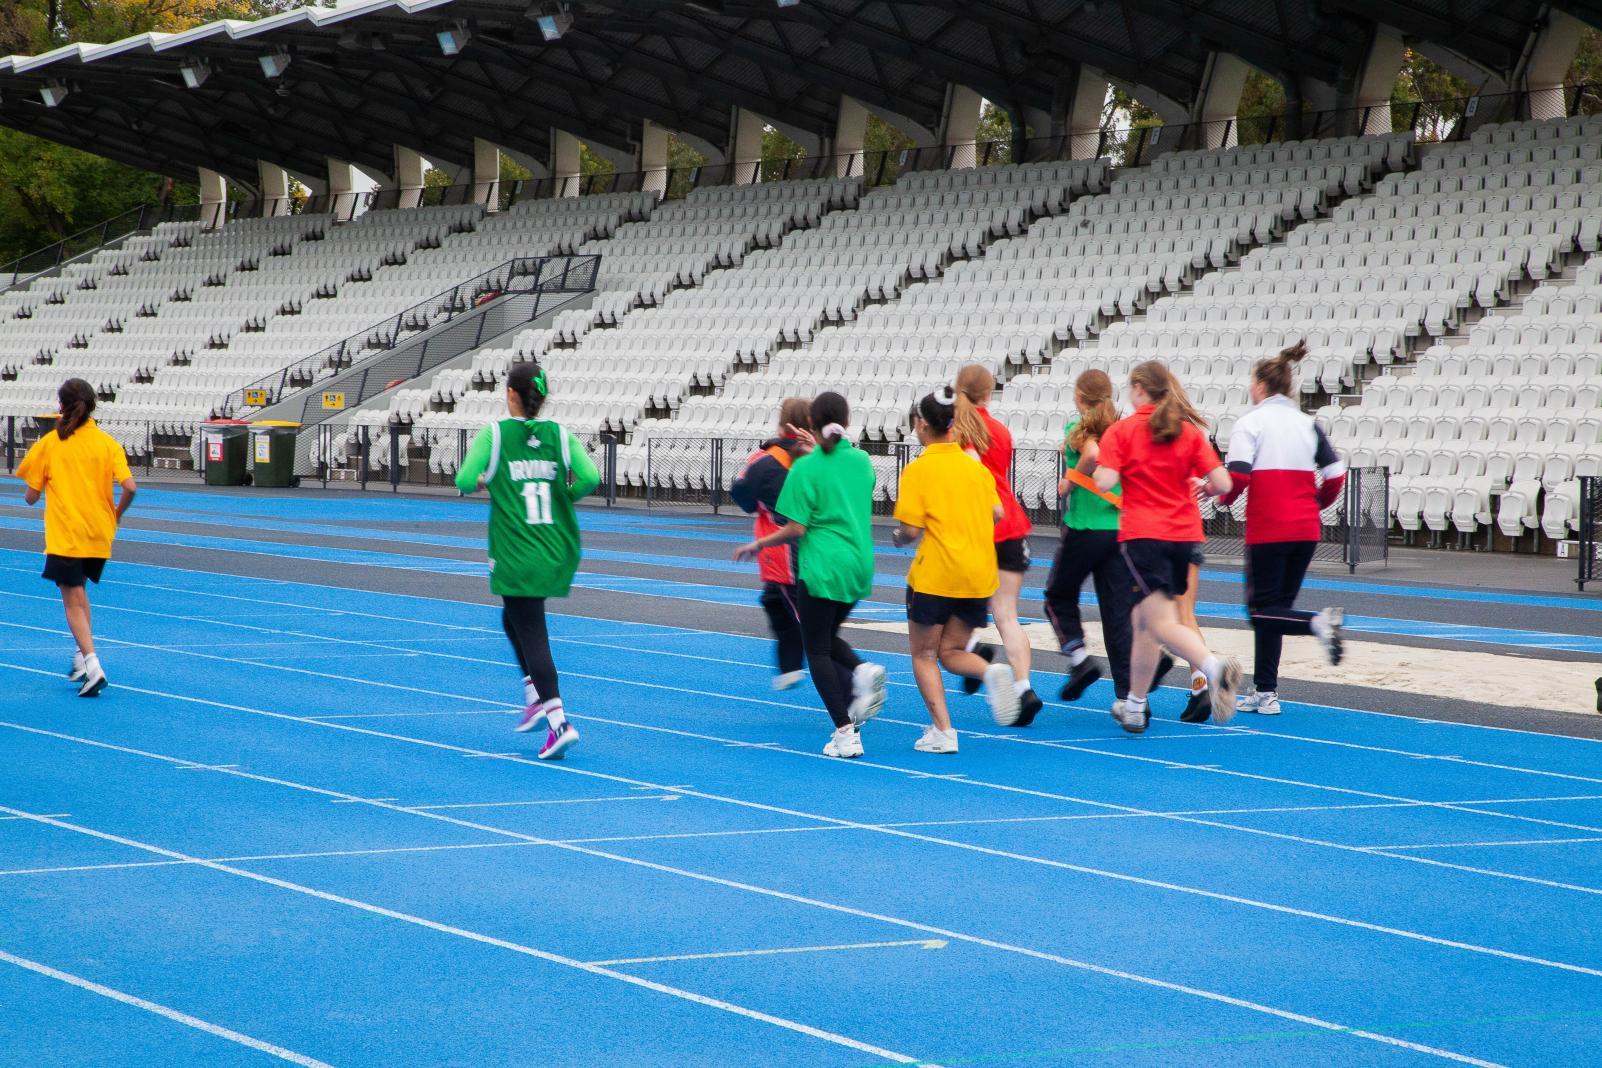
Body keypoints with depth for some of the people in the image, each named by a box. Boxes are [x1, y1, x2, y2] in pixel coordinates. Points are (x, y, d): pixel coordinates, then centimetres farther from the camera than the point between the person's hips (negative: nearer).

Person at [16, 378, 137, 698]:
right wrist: (116, 514, 8)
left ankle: (92, 665, -20)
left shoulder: (48, 444, -4)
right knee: (79, 592, 24)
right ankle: (81, 657, 25)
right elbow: (130, 487, -11)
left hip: (64, 536, -4)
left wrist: (30, 492, 23)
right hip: (99, 536, 4)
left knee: (74, 601, -4)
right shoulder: (107, 443, 0)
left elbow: (31, 496, -1)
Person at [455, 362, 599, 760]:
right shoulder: (559, 435, 2)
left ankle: (558, 721, -16)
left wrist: (482, 481, 6)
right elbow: (590, 478, -12)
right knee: (514, 619, 28)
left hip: (516, 555, -5)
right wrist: (561, 496, 6)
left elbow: (465, 481, -17)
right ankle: (536, 699, 19)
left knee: (533, 636, -3)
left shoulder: (495, 433, -6)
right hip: (558, 554, 5)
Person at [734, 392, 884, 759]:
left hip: (821, 567, -6)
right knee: (827, 636, 24)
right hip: (859, 565, 6)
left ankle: (845, 733, -6)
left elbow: (796, 528, -14)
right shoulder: (862, 461, 4)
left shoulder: (805, 468, -11)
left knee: (817, 650, 3)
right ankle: (862, 671, -7)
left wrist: (757, 545, 1)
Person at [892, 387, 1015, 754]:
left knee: (924, 654, 9)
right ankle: (993, 672, -16)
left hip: (935, 575, -5)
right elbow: (997, 514, 10)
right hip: (979, 574, 5)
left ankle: (942, 731, -1)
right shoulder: (975, 465, 9)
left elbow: (910, 529, -13)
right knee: (951, 652, 16)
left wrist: (899, 537, 9)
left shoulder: (918, 470, -8)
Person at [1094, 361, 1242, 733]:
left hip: (1142, 535, -5)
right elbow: (1222, 483, -1)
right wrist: (1201, 487, 21)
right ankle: (1134, 707, 24)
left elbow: (1104, 482, -15)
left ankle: (1214, 666, -40)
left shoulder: (1121, 431, -3)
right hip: (1185, 535, 5)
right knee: (1144, 621, 18)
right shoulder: (1190, 431, 6)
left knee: (1163, 624, -12)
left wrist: (1097, 463, 7)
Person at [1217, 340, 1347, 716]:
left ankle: (1318, 622, -29)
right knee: (1277, 605, 14)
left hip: (1267, 531, -6)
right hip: (1306, 530, 6)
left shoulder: (1251, 423, -5)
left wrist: (1223, 497, 4)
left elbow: (1238, 474, -16)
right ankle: (1265, 692, 15)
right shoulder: (1308, 424, 10)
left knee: (1262, 610, 1)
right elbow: (1336, 474, 6)